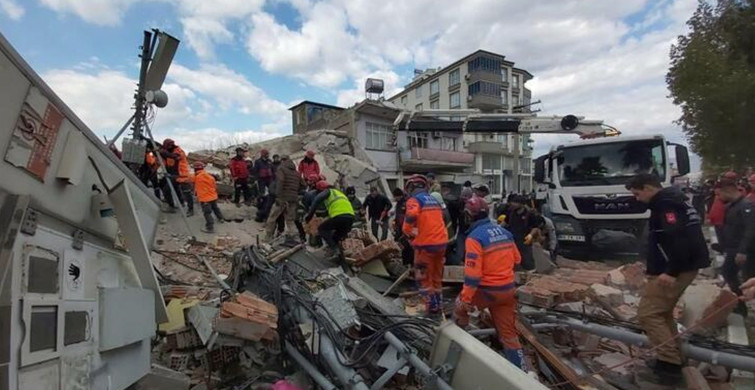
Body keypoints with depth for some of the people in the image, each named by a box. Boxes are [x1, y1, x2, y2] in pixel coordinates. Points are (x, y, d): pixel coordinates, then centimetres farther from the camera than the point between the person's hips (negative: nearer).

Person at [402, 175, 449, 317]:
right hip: (441, 242, 7)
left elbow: (411, 217, -26)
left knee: (424, 278, 7)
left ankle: (432, 307, 7)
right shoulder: (434, 200, 15)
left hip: (425, 244, -7)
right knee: (437, 276, 19)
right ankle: (437, 305, 29)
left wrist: (409, 233, -8)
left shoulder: (414, 200, -7)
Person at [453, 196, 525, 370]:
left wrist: (465, 299, -17)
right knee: (509, 332, 15)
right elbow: (516, 259, 18)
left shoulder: (475, 237, -18)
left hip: (488, 291, -6)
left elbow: (472, 273, -22)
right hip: (509, 289, 6)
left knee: (460, 305, 21)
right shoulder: (504, 232, 4)